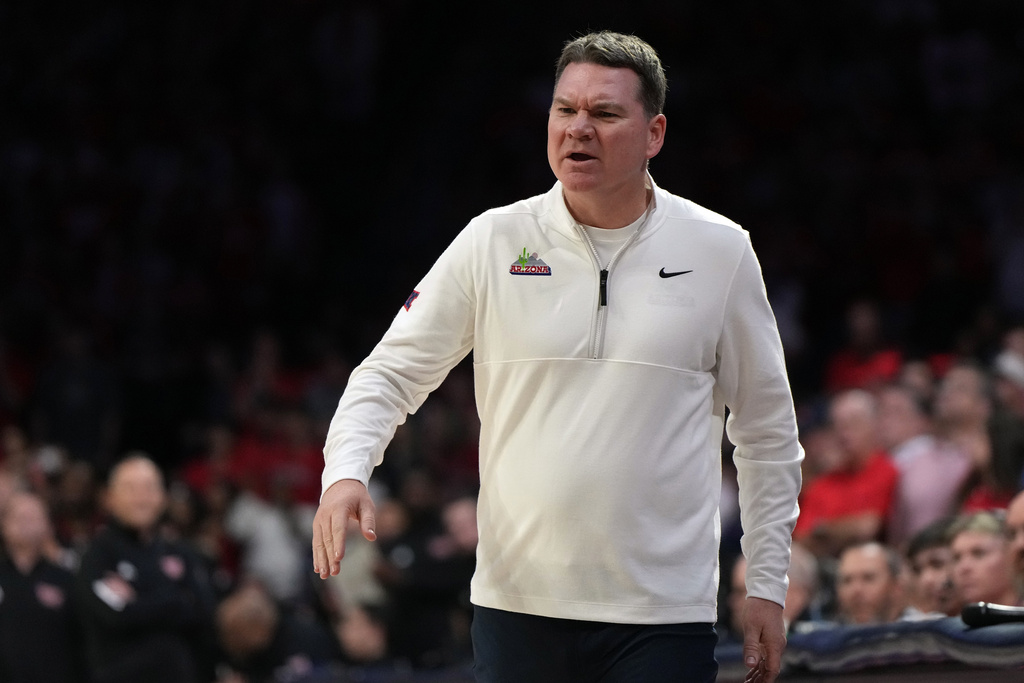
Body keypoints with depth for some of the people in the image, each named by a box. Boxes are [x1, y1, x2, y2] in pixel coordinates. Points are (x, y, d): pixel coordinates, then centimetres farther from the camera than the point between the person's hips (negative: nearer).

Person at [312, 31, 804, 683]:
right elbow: (391, 372, 6)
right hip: (517, 604, 1)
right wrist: (345, 474, -14)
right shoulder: (492, 242, 2)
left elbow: (768, 431, 10)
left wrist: (767, 586, 7)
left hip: (664, 617, -1)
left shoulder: (721, 251, 3)